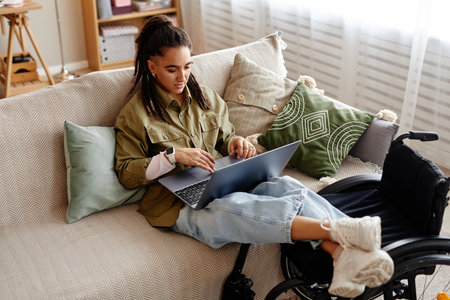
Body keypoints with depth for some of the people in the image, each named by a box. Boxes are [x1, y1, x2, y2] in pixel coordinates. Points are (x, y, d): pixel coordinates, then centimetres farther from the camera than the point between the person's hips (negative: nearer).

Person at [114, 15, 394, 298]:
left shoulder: (206, 98, 17)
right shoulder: (136, 113, 2)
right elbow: (126, 173, -1)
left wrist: (236, 142, 0)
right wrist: (171, 156, -16)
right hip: (180, 203, -5)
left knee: (287, 186, -26)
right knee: (232, 207, -40)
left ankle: (346, 254, -47)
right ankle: (336, 228, -46)